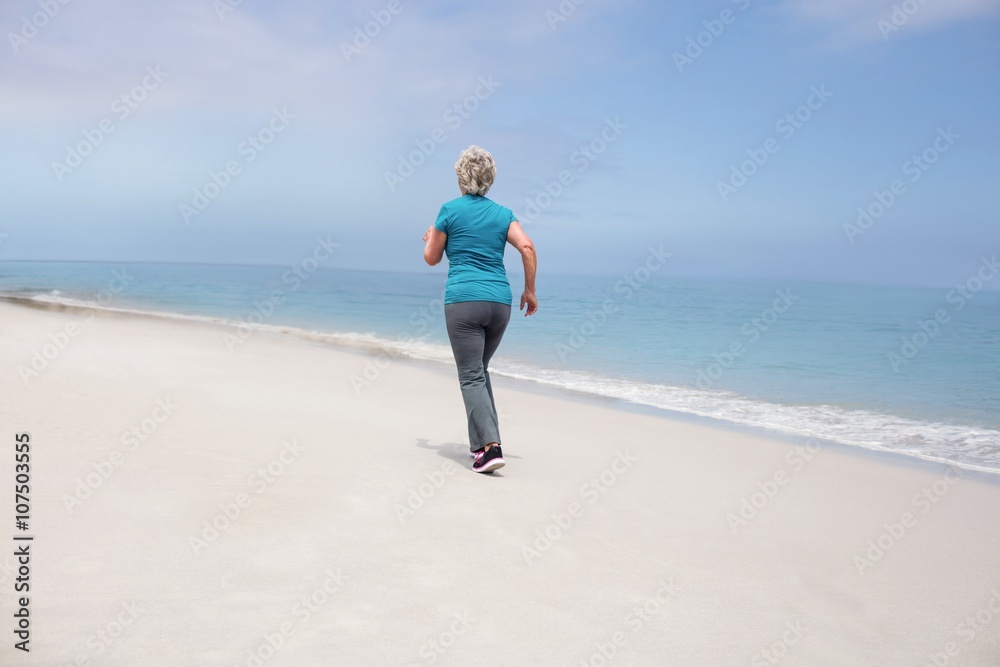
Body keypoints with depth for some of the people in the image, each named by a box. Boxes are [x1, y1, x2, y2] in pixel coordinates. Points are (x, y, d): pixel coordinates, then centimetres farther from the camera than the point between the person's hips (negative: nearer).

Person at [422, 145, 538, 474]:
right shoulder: (502, 213, 12)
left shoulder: (450, 210, 2)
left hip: (463, 301, -4)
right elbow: (527, 247, -2)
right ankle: (480, 442, 22)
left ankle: (491, 446, -17)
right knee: (479, 370, 20)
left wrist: (429, 238, 30)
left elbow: (431, 258, 8)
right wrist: (530, 290, 7)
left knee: (472, 377, -4)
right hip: (499, 302, 5)